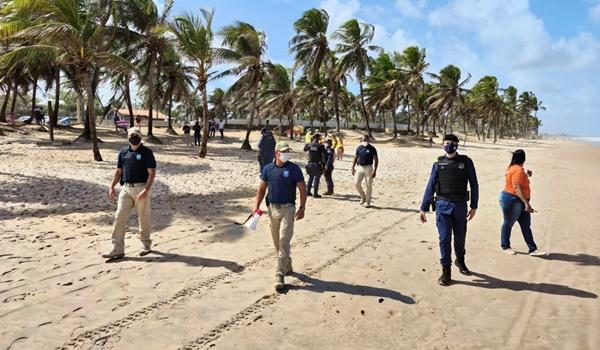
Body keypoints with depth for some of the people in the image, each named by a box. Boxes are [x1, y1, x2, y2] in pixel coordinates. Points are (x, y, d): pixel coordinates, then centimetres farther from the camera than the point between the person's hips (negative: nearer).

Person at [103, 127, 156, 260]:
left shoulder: (146, 152, -6)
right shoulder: (123, 152, 11)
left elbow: (152, 173, -11)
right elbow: (119, 171, 17)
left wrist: (146, 190, -21)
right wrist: (112, 187, 8)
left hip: (141, 188, -5)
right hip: (126, 188, 5)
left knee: (144, 218, 6)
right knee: (119, 217, -2)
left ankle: (146, 245, 25)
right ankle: (117, 250, 1)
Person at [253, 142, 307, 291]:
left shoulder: (294, 169, -6)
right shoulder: (268, 169, 4)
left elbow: (302, 189, -4)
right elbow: (261, 188, 10)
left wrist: (302, 208, -11)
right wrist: (257, 205, 1)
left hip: (288, 209, -4)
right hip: (272, 208, 4)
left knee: (284, 242, -10)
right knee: (277, 242, 15)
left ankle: (280, 275, -7)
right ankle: (287, 266, 36)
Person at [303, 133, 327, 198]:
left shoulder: (309, 145, 0)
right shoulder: (320, 146, -12)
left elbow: (304, 149, 20)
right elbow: (325, 155, -13)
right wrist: (324, 163, -2)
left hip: (310, 164, 5)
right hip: (317, 165, -4)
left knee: (310, 178, 19)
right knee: (316, 179, 3)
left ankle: (308, 191, 23)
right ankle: (315, 194, 5)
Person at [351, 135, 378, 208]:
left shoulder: (372, 149, -6)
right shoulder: (359, 148, 7)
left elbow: (376, 159, -7)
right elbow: (355, 158, 15)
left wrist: (374, 171, -15)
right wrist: (353, 168, 7)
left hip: (368, 168, -4)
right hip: (360, 167, 4)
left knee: (368, 185, -1)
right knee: (356, 183, -1)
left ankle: (367, 202, 10)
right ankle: (363, 197, 21)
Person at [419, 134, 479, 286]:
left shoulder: (466, 162, 1)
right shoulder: (438, 164, 4)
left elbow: (474, 185, 3)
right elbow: (430, 187, 4)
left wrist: (474, 206, -2)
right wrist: (424, 208, 1)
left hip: (460, 206, 0)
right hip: (442, 206, 0)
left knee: (460, 237, 15)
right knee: (444, 238, -2)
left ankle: (460, 261, 41)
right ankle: (446, 271, 8)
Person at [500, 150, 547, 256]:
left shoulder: (513, 168, 12)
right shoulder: (518, 170, -19)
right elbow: (516, 187, -27)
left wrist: (526, 175, 20)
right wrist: (526, 203, -29)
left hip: (519, 202, 10)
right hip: (512, 200, -10)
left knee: (526, 225, 7)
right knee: (508, 223, 5)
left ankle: (533, 249, 9)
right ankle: (505, 247, 19)